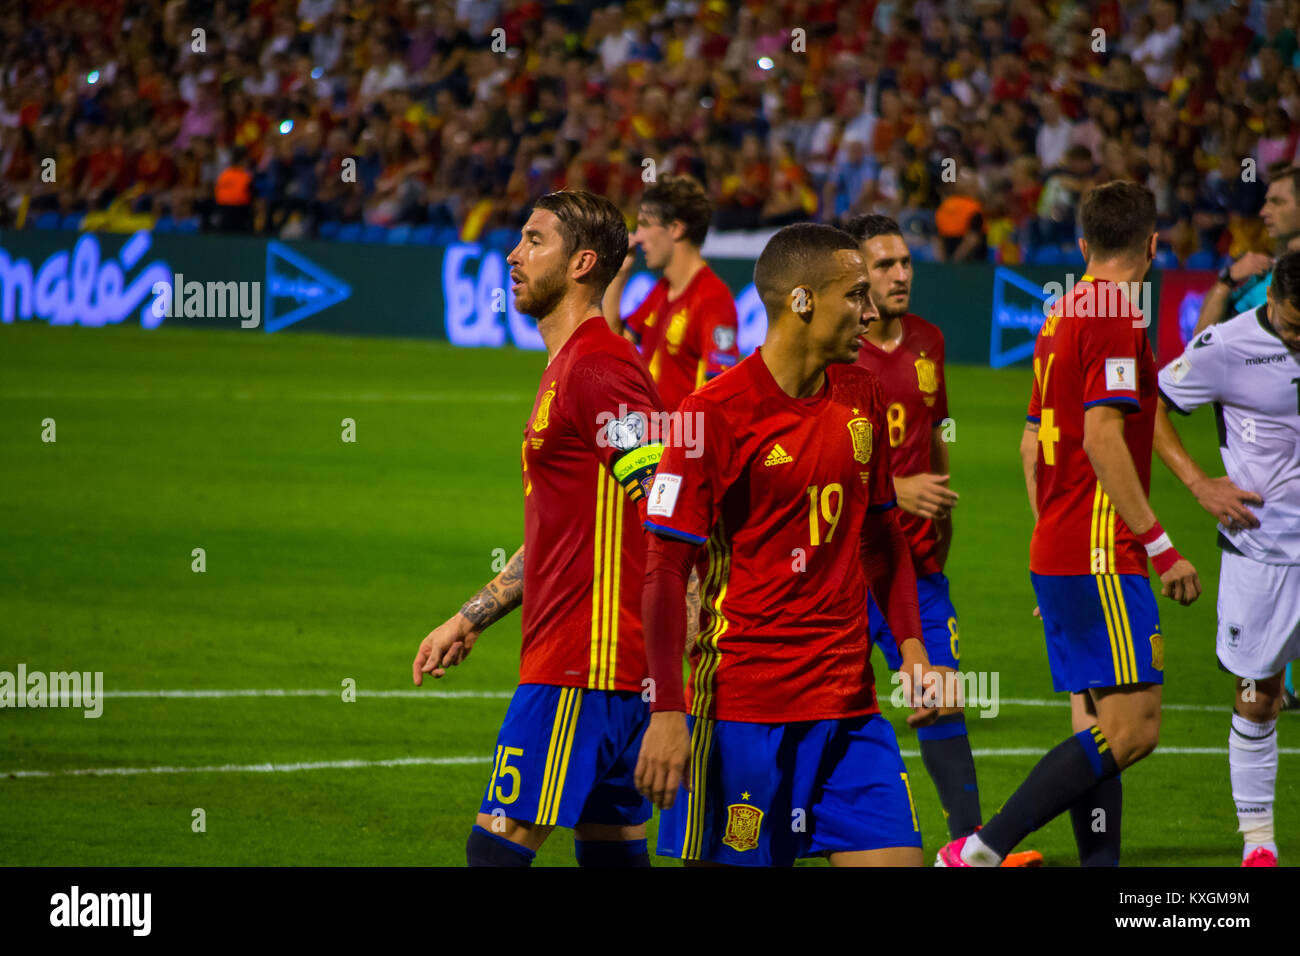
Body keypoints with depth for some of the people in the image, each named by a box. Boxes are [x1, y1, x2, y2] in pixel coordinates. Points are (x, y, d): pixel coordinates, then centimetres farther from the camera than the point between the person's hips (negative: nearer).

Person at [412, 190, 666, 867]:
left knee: (497, 845, -12)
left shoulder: (600, 368, -13)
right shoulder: (567, 367, 20)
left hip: (581, 670, -10)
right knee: (612, 851, 11)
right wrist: (468, 620, 27)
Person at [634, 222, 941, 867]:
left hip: (850, 705, 6)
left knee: (893, 856, -2)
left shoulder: (861, 397, 9)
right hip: (742, 710, -6)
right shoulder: (713, 414, -11)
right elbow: (664, 572, -11)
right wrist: (666, 712, -17)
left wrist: (910, 645, 9)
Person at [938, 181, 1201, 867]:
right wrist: (1161, 547, -17)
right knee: (1131, 729, -11)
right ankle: (982, 849, -16)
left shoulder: (1062, 315, 16)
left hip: (1055, 553, 10)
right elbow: (1103, 438, -20)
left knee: (1098, 728, 9)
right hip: (1099, 553, -10)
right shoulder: (1116, 317, -12)